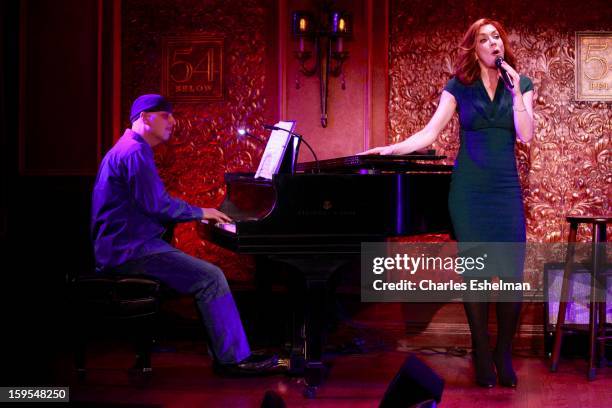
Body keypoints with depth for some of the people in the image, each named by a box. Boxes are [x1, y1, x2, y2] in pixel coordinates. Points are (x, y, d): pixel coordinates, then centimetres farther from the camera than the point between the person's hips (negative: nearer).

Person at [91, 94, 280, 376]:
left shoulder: (130, 149, 20)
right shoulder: (136, 152, -15)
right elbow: (158, 206, -20)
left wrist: (198, 214, 14)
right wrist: (200, 212, -5)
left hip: (127, 247, 11)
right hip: (131, 251, -11)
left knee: (206, 273, 11)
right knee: (211, 278, -16)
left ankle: (224, 352, 8)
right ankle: (234, 358, -11)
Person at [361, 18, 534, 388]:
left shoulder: (521, 84, 6)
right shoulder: (459, 87, 4)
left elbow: (525, 135, -5)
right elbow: (429, 133, 0)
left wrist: (515, 91, -13)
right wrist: (391, 149, -11)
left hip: (506, 189, 1)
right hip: (468, 189, 0)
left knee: (512, 274, -5)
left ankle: (504, 354, 12)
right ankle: (483, 357, 11)